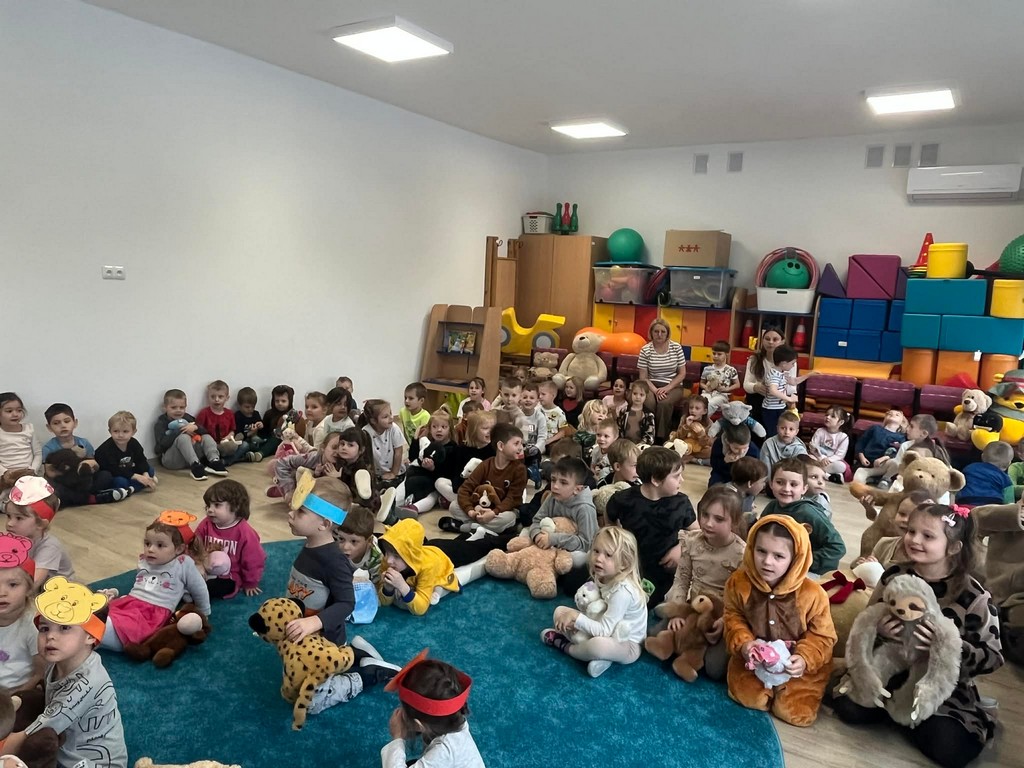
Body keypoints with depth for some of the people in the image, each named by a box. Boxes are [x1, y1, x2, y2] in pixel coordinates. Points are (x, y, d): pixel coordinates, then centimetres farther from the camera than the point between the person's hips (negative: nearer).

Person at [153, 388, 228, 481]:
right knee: (183, 437, -29)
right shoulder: (160, 423, -2)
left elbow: (205, 432, 3)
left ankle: (214, 461, -31)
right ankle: (195, 466, -42)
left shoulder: (187, 418, 13)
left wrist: (195, 427, -18)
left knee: (206, 437, -8)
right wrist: (180, 431, -22)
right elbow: (163, 444, -19)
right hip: (169, 459, -5)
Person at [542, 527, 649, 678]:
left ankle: (566, 646, -9)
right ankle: (596, 654, -12)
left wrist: (576, 617, -28)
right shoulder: (603, 578, -6)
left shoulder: (622, 591, -31)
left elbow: (604, 631, -31)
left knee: (598, 645, -42)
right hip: (609, 632, 9)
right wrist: (574, 617, -14)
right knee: (560, 611, 3)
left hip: (627, 645, -9)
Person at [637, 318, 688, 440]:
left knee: (664, 403, -32)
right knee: (648, 402, -33)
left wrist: (667, 388, -13)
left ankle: (661, 437, -19)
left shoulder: (676, 347, -1)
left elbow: (682, 373, 0)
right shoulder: (645, 350, -2)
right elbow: (643, 377, -2)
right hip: (652, 386, 0)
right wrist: (655, 390, -18)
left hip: (673, 386, 0)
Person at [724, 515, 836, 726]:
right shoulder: (738, 582, -19)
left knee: (796, 713, -7)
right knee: (749, 698, -10)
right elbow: (734, 618, -4)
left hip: (795, 663, -1)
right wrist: (743, 644, -22)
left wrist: (805, 658, -28)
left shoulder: (812, 594, -24)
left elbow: (823, 635, -11)